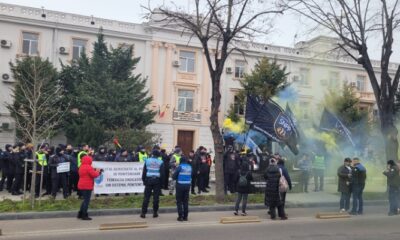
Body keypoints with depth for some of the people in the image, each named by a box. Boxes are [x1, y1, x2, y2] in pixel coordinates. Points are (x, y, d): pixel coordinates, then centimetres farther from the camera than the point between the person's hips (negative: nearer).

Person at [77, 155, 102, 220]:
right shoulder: (88, 167, -16)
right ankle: (84, 215, 1)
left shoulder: (81, 167, 13)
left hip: (81, 186, 9)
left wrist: (94, 170, 13)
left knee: (85, 200, 19)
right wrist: (98, 172, -1)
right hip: (87, 186, -9)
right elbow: (94, 175, -19)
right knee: (87, 200, -2)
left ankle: (80, 214, 20)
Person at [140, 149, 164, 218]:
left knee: (146, 197, 3)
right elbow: (162, 173, 0)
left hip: (148, 180, 1)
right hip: (157, 180, -1)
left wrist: (143, 180, 6)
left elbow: (144, 171, 2)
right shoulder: (160, 162, 2)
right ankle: (155, 213, 7)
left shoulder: (147, 160, 4)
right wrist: (161, 182, 5)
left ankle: (143, 213, 3)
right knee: (156, 197, 4)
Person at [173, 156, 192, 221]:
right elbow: (191, 176, 7)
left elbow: (174, 177, -10)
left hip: (180, 185, -4)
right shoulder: (190, 167, 3)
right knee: (186, 201, 12)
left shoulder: (180, 167, -11)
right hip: (188, 185, 4)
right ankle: (185, 216, 14)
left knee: (179, 201, 5)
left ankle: (180, 216, 3)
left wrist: (177, 178, 10)